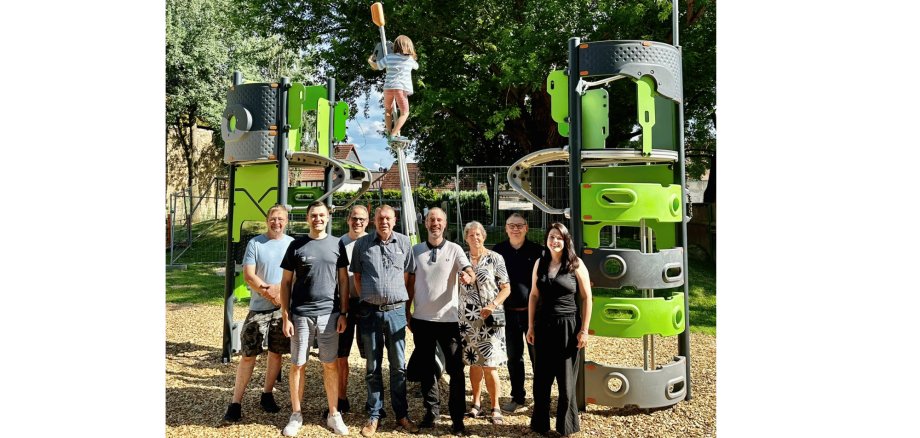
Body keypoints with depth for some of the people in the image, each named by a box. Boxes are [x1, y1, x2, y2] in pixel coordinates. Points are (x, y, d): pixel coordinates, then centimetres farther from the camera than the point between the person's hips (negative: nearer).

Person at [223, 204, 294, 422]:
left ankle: (267, 395, 25)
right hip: (259, 307, -2)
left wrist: (279, 288, -17)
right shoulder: (255, 243, 0)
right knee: (248, 354, -1)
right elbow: (248, 275, -6)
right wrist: (268, 292, -16)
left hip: (284, 307, 2)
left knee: (276, 352, 10)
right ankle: (236, 402, 6)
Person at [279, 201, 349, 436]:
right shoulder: (296, 245, 3)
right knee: (297, 365, 6)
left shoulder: (336, 244, 5)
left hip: (329, 314, 1)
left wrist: (343, 313, 0)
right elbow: (286, 282, 4)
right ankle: (296, 415, 20)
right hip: (301, 315, 0)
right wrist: (285, 316, -2)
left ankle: (334, 414, 18)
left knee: (330, 364, 7)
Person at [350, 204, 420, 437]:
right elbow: (357, 275, 10)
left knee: (398, 365, 8)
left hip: (396, 311, 0)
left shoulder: (404, 243, 3)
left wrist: (406, 306, 6)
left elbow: (408, 276, 8)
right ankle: (374, 415, 19)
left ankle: (402, 414, 19)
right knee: (373, 366, 9)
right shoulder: (362, 244, 2)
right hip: (370, 312, 0)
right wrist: (366, 298, 5)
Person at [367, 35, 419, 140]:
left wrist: (370, 60, 37)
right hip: (401, 88, -2)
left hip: (388, 87, 2)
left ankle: (389, 132, 14)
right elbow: (416, 67, 29)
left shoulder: (389, 57, 5)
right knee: (404, 113, 4)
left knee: (388, 110, 23)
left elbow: (375, 66, 16)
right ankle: (394, 134, -10)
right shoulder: (410, 59, 6)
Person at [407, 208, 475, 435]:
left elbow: (469, 273, -16)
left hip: (448, 318, -2)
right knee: (427, 368, 12)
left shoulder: (454, 249, -2)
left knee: (455, 369, 1)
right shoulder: (415, 250, 4)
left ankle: (457, 418, 11)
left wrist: (468, 277, -39)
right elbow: (410, 284, 10)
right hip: (422, 319, 2)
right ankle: (431, 412, 25)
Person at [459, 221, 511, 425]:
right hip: (467, 318, 3)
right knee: (474, 363, 10)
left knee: (489, 366, -4)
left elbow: (506, 288, -3)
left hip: (489, 318, -3)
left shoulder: (495, 258, -1)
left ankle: (495, 408, 8)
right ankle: (476, 403, 23)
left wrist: (493, 305, -15)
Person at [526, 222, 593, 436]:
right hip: (543, 326, 3)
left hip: (567, 326, -3)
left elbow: (586, 298, -3)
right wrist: (531, 327, 6)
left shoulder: (576, 264, -5)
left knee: (566, 379, 8)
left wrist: (584, 330, -7)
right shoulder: (540, 263, 6)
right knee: (541, 378, 9)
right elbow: (534, 296, 9)